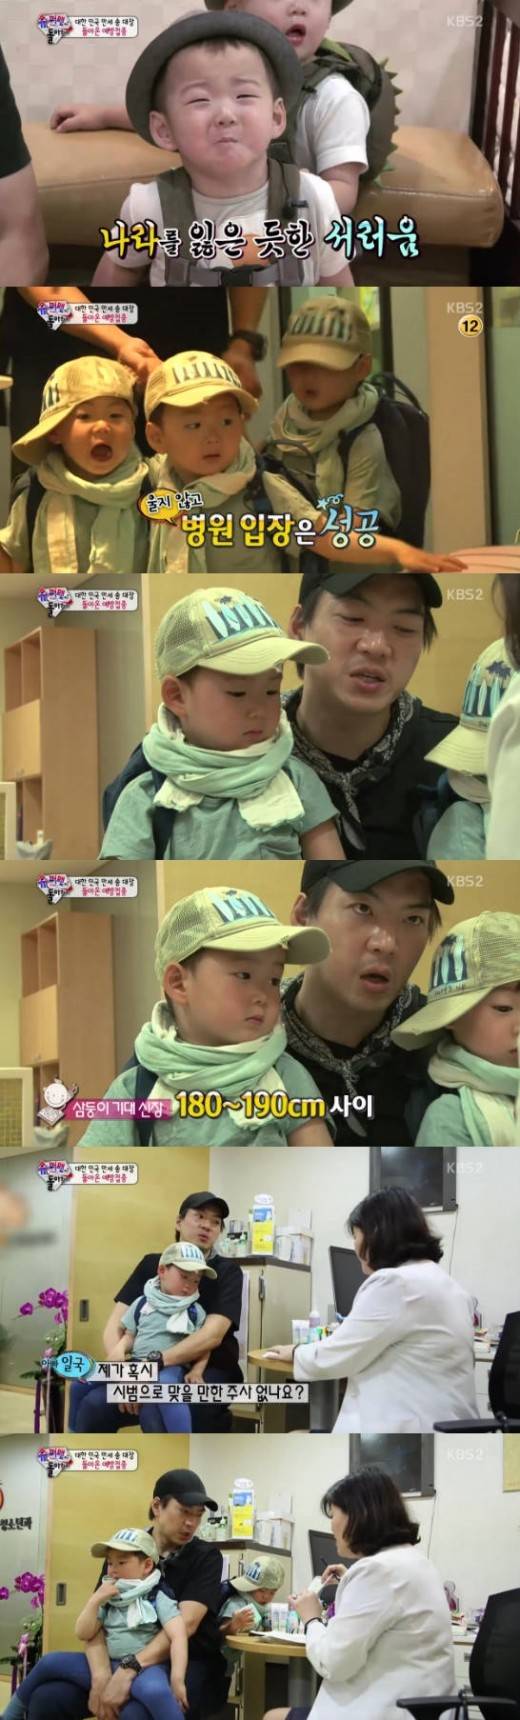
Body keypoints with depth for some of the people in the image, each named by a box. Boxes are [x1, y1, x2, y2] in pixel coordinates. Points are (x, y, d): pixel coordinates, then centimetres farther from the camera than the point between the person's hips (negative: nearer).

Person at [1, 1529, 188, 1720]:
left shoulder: (158, 1597, -4)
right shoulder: (110, 1600, 17)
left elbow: (178, 1636, -16)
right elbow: (83, 1633, 10)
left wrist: (177, 1680, -26)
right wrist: (95, 1600, -4)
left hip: (146, 1668, -7)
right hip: (109, 1666, 7)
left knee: (154, 1691, -43)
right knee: (50, 1662, 2)